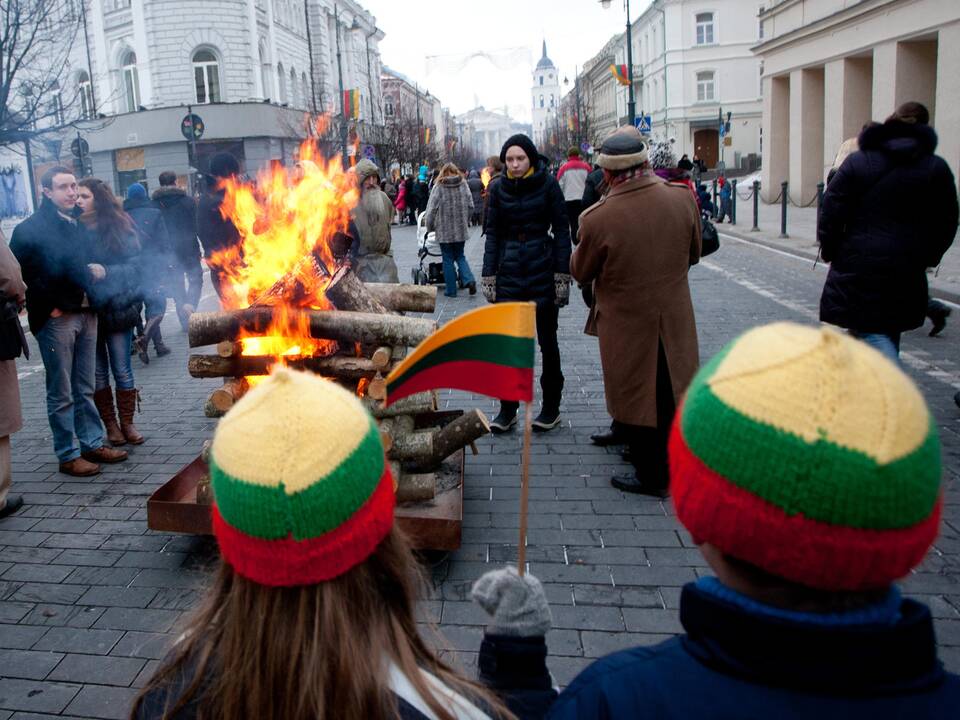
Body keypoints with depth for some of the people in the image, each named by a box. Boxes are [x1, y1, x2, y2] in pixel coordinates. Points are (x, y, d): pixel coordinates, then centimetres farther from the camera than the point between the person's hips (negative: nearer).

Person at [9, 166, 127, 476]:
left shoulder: (79, 226, 14)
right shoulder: (29, 229, -6)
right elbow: (21, 275, -10)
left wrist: (99, 271, 2)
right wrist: (48, 307, -12)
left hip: (86, 314, 6)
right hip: (56, 319, -6)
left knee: (84, 389, 13)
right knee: (61, 393, 1)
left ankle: (93, 444, 22)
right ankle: (68, 456, 9)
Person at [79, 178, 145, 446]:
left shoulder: (120, 226, -2)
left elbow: (136, 264, -5)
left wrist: (104, 273, -16)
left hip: (117, 308, -1)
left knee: (122, 369, 5)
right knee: (98, 371, 9)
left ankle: (127, 424, 17)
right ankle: (110, 425, 20)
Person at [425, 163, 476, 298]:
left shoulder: (439, 187, -9)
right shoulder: (464, 184, 0)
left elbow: (432, 209, -9)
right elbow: (470, 206, 3)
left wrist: (430, 227, 4)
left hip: (444, 230, -3)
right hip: (461, 229, 3)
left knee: (448, 259, 7)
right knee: (460, 256, 17)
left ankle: (451, 290, 10)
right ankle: (469, 280, -5)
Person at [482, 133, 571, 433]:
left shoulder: (548, 184, -3)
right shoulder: (498, 188, 5)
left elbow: (561, 231, -2)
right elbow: (492, 234, 8)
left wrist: (562, 274, -8)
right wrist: (488, 276, 1)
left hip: (542, 272, -2)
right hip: (509, 273, 2)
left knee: (547, 341, 8)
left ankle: (551, 407, 20)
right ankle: (507, 409, 15)